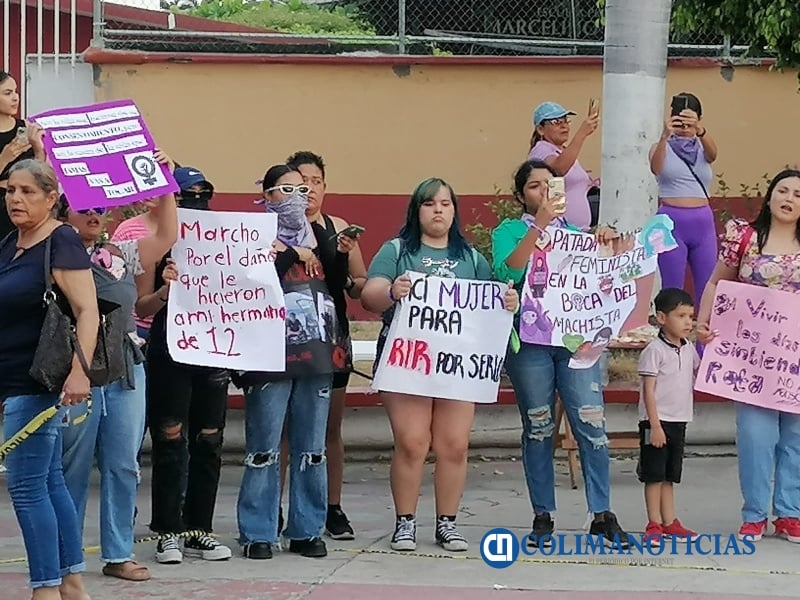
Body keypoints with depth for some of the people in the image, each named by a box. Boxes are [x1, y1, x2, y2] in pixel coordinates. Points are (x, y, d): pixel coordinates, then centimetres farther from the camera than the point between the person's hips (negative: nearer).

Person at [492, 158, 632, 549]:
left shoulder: (574, 232, 17)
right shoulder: (509, 232, 7)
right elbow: (508, 272, -12)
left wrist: (607, 244, -5)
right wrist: (539, 224, -17)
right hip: (529, 341, -2)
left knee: (591, 424, -6)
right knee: (538, 429, 3)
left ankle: (602, 514, -2)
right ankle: (543, 516, 11)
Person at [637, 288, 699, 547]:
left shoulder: (689, 350, 9)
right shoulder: (654, 351, -13)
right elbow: (648, 390, -15)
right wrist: (655, 426, -19)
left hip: (679, 421, 7)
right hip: (657, 422, -7)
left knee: (669, 476, 13)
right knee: (654, 475, -1)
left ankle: (669, 523, 17)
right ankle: (654, 525, 2)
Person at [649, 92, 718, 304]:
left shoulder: (702, 149, 11)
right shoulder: (663, 148, 4)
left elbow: (712, 154, -14)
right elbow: (655, 168, -18)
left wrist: (700, 130, -37)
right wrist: (664, 137, -38)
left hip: (703, 223, 3)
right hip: (672, 222, -3)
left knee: (707, 290, 3)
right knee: (672, 289, -4)